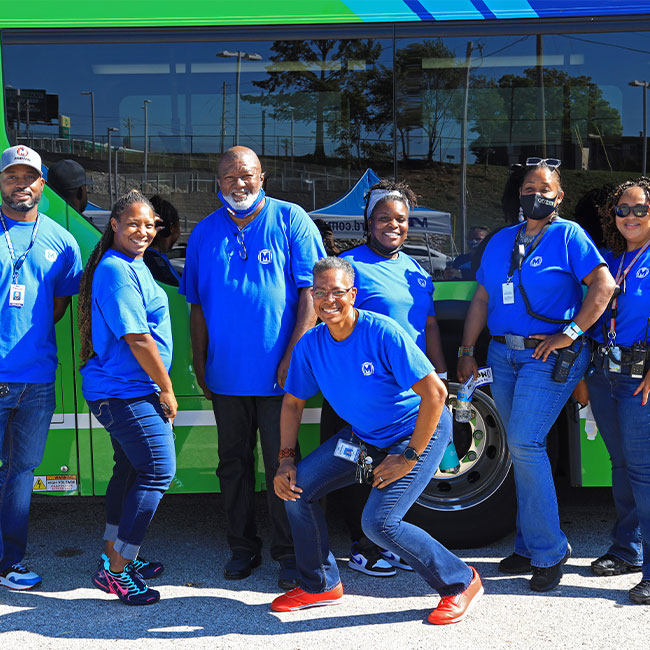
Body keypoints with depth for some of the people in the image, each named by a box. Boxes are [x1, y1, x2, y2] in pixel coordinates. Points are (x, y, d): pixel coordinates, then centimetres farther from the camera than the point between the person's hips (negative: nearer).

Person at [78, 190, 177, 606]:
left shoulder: (132, 265, 15)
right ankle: (116, 571, -2)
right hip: (127, 393, -10)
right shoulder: (117, 271, -18)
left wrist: (159, 388, 19)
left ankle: (115, 556, 29)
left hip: (120, 390, 10)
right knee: (158, 471, -8)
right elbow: (137, 339, -20)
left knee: (130, 470, 17)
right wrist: (166, 390, -12)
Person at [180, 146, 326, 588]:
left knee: (281, 464, 3)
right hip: (225, 374, 4)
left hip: (278, 373, -4)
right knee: (234, 463, 12)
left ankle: (289, 551, 16)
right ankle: (243, 548, 25)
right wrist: (200, 363, 10)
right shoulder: (205, 232, 9)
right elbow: (197, 304, 13)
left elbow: (311, 290, -7)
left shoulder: (291, 221, -2)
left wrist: (294, 354, -13)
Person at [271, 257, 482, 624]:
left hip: (418, 432, -7)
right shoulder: (311, 345, -7)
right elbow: (293, 402, 8)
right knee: (297, 487, -3)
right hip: (363, 436, 7)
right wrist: (286, 459, -3)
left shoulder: (383, 333, -26)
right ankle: (321, 585, 16)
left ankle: (460, 583, 2)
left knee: (379, 522, -20)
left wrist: (409, 457, -23)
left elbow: (435, 393, -27)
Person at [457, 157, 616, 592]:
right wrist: (467, 352, 12)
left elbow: (604, 285, -9)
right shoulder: (501, 241, 16)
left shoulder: (568, 235, -1)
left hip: (549, 357, -6)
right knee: (521, 450, 8)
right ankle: (530, 548, 18)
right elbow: (482, 298, 17)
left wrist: (570, 333, -14)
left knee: (525, 445, -14)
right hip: (503, 356, 6)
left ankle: (549, 549, -1)